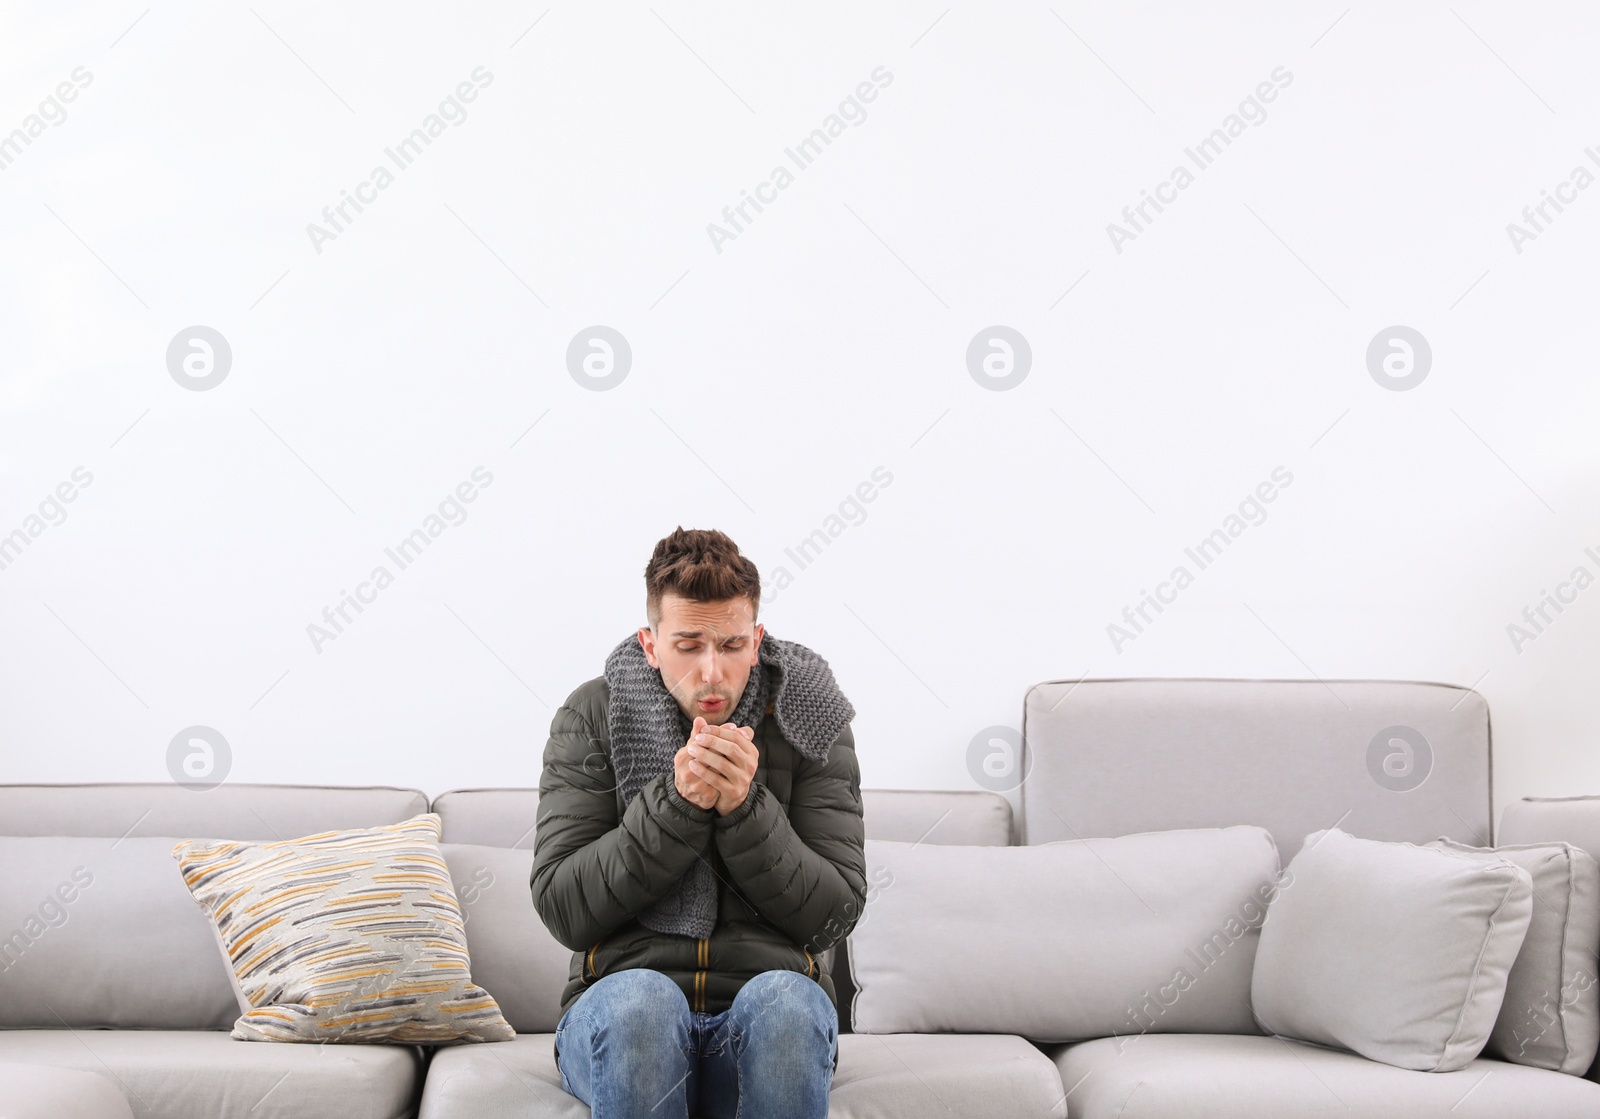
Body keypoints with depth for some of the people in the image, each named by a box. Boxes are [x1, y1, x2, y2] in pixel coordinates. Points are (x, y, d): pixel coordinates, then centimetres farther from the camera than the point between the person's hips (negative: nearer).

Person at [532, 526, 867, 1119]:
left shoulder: (807, 718, 5)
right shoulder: (591, 715, 4)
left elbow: (834, 914, 0)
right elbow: (562, 909, -4)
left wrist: (745, 808, -15)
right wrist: (677, 804, -15)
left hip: (769, 1014, 1)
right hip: (621, 1008, 0)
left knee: (786, 999, -35)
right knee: (639, 999, -36)